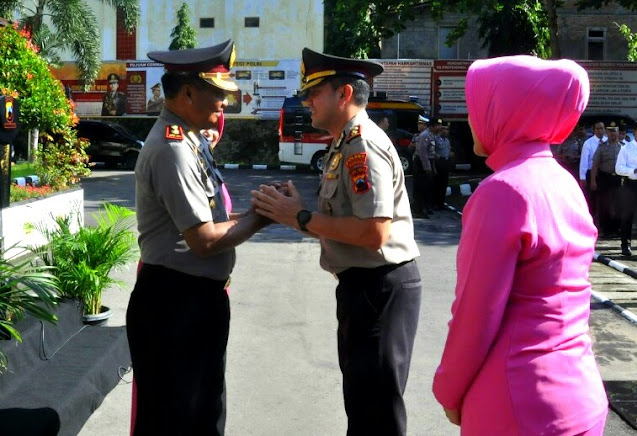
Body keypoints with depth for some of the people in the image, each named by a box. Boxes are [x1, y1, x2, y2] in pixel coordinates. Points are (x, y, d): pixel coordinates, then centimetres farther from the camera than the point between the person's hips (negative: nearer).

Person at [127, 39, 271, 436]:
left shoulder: (187, 141, 11)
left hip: (200, 297, 10)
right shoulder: (172, 149, -21)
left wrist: (250, 213, 1)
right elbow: (204, 239, -24)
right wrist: (259, 218, -12)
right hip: (174, 303, -10)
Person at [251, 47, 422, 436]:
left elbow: (373, 232, -27)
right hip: (364, 284, 11)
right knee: (361, 394, 23)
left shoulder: (364, 145, -18)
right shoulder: (346, 145, 14)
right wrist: (292, 212, 1)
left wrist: (302, 218, -19)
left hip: (380, 287, -11)